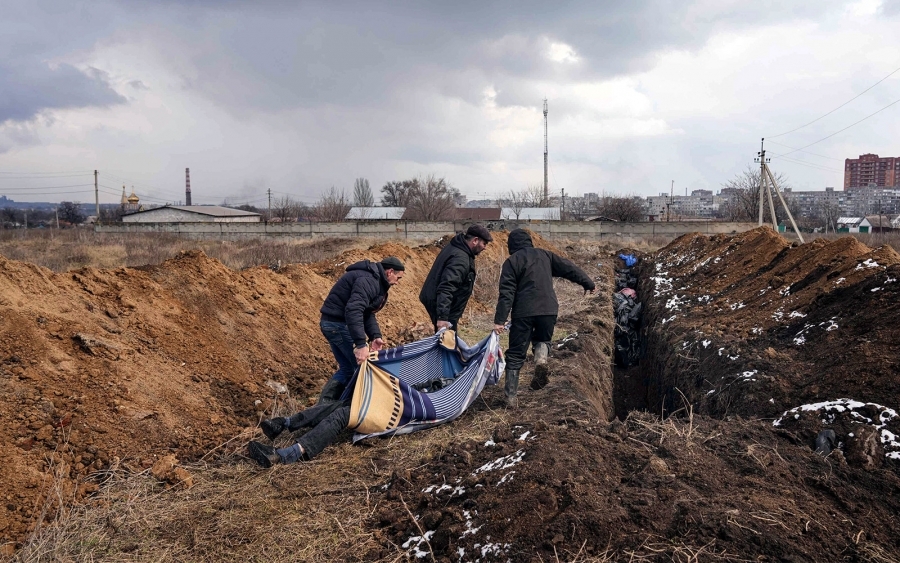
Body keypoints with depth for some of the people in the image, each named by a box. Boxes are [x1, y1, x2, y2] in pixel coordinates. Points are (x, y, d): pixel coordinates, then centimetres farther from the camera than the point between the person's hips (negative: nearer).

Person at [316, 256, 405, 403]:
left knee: (347, 369, 17)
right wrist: (361, 344, -38)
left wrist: (375, 336, -5)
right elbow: (353, 310, -32)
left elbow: (367, 312, 12)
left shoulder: (375, 281, 15)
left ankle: (324, 403, 17)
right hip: (339, 324, -11)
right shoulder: (368, 280, -20)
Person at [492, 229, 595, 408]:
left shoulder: (512, 261, 1)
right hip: (548, 310, 3)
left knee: (515, 355, 7)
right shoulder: (545, 255, 13)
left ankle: (511, 397, 3)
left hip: (523, 312, -3)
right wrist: (588, 283, 26)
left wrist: (500, 320, -7)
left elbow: (506, 293, -6)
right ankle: (542, 353, -7)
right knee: (543, 339, 29)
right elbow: (569, 269, 14)